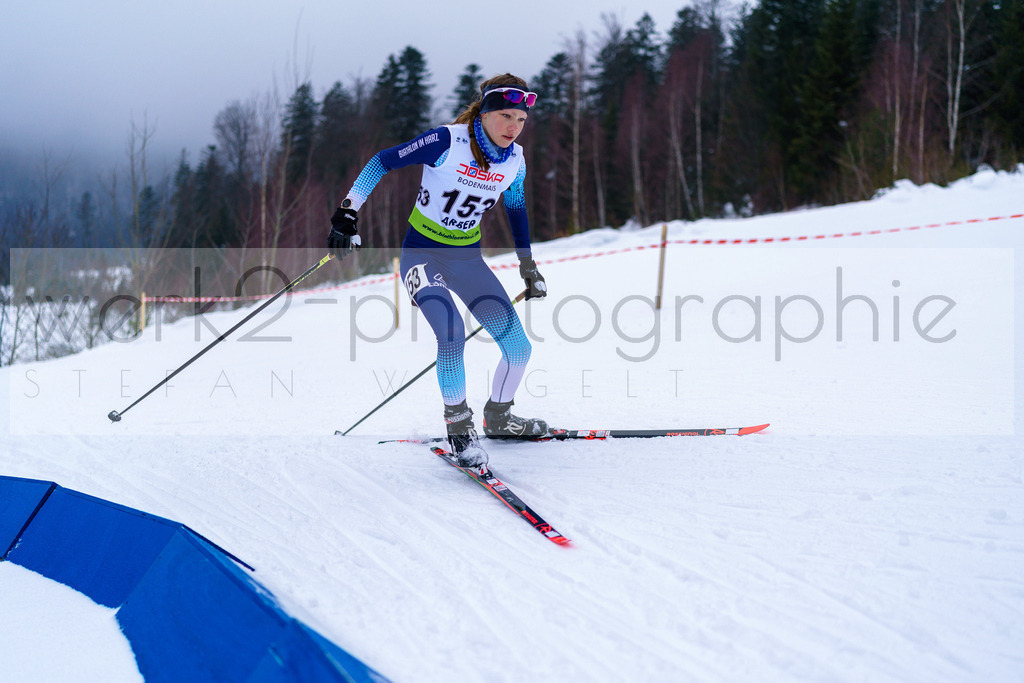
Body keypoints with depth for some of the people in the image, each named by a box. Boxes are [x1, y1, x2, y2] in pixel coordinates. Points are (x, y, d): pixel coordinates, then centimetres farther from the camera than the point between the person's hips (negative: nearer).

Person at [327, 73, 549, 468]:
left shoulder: (514, 160, -3)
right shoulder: (448, 142, -20)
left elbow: (516, 209, 16)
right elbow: (383, 161, -13)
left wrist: (529, 266, 21)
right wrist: (347, 215, -17)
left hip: (468, 259, 6)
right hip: (423, 253, -5)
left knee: (519, 348, -1)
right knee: (452, 333, -30)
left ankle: (498, 417, 26)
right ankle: (458, 427, -10)